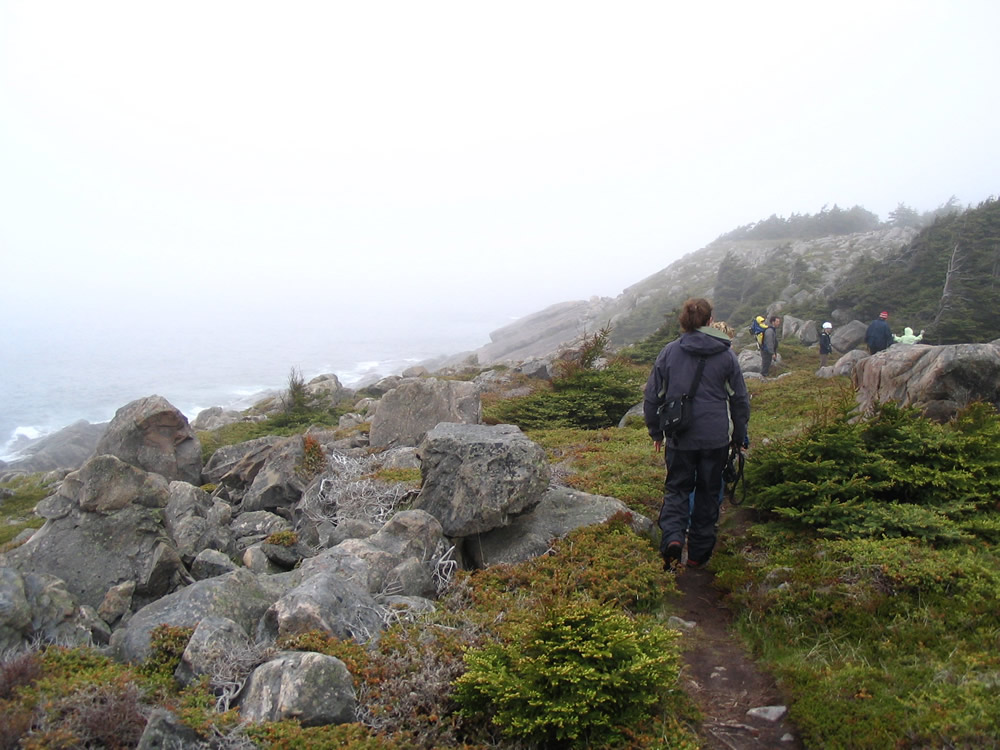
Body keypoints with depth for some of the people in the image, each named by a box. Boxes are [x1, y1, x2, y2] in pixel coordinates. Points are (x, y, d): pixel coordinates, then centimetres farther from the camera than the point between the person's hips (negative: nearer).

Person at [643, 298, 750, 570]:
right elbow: (740, 400, 5)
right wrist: (739, 436, 17)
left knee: (677, 488, 14)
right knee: (708, 493, 14)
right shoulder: (726, 355, -2)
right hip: (716, 439, 0)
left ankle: (672, 536, -11)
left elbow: (652, 396, 2)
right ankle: (698, 553, 20)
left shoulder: (669, 352, -3)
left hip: (680, 438, 0)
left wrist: (656, 431, 16)